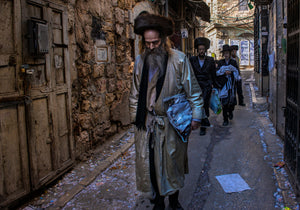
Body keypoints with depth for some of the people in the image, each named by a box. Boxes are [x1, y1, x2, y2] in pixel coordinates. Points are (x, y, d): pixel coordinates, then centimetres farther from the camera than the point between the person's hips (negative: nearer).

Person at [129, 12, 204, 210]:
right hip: (146, 123, 3)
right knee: (149, 163, 7)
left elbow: (193, 90, -2)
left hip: (172, 123, -2)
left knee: (172, 163, 9)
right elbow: (136, 92, 12)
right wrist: (135, 116, 10)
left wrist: (196, 116, -4)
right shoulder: (140, 60, 3)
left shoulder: (179, 59, -7)